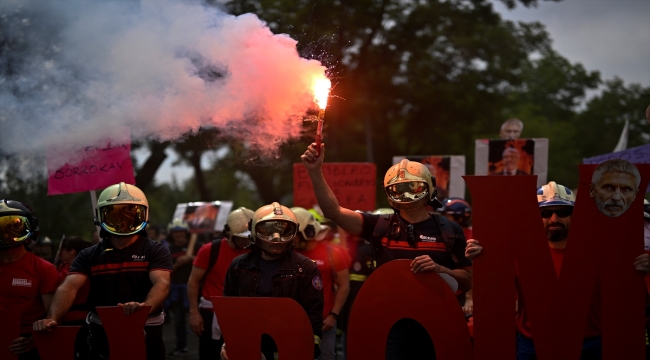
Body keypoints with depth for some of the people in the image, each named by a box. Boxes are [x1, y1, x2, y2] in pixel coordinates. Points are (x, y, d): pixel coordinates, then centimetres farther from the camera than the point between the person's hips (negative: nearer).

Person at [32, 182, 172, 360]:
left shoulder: (156, 251, 0)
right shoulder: (89, 255, 8)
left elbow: (161, 284, -18)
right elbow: (69, 287, -6)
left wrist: (145, 307, -40)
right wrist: (52, 318, -26)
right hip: (102, 336, 2)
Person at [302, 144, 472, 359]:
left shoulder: (448, 231, 4)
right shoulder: (382, 226, 5)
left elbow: (467, 282, 3)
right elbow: (333, 212, -5)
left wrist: (438, 269, -16)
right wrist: (316, 172, -14)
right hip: (392, 326, 0)